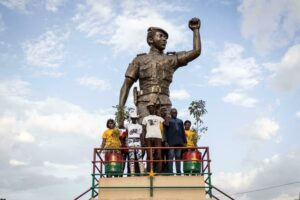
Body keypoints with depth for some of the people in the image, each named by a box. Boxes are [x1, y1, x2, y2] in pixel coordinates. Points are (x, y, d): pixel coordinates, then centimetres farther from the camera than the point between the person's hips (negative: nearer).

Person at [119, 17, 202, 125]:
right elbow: (126, 86, 9)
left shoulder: (172, 59, 21)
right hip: (145, 105, -2)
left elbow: (196, 52, 13)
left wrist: (195, 29, 15)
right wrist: (120, 111, -2)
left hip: (164, 106, 3)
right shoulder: (139, 60, 15)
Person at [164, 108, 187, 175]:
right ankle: (170, 171, -8)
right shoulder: (167, 121, 10)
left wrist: (185, 141, 13)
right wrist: (166, 141, -8)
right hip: (171, 142, -4)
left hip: (179, 142, 4)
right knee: (171, 156, -8)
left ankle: (178, 171, 6)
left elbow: (183, 132, 21)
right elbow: (165, 132, 3)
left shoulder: (180, 121, 23)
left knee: (178, 157, 4)